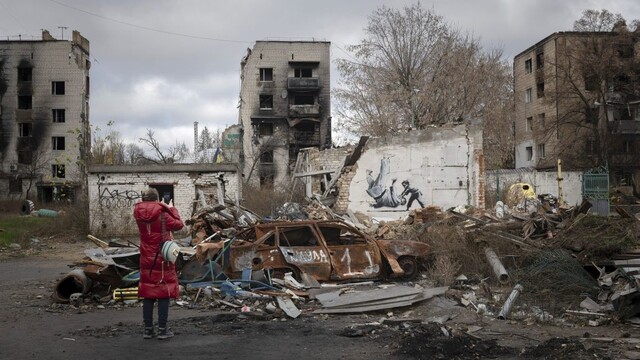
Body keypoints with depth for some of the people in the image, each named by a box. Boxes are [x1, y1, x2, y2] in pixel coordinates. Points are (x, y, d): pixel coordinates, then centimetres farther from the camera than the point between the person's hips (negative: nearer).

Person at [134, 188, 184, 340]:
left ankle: (148, 329, 12)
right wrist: (172, 209, 9)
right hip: (162, 260, -4)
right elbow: (178, 225, -3)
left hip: (146, 260, 4)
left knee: (147, 294, 10)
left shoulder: (139, 215, -2)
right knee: (164, 294, 1)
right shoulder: (163, 214, -15)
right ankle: (162, 330, 0)